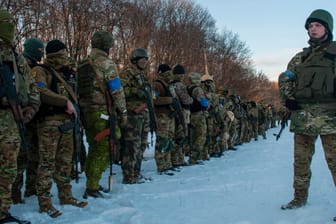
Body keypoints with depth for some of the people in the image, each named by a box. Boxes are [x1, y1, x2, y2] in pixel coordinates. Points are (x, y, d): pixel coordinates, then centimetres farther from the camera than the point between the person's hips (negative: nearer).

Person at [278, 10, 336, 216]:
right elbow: (285, 78, 22)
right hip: (302, 116, 5)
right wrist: (288, 98, 6)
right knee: (301, 160, 11)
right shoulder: (301, 57, 18)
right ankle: (300, 197, 24)